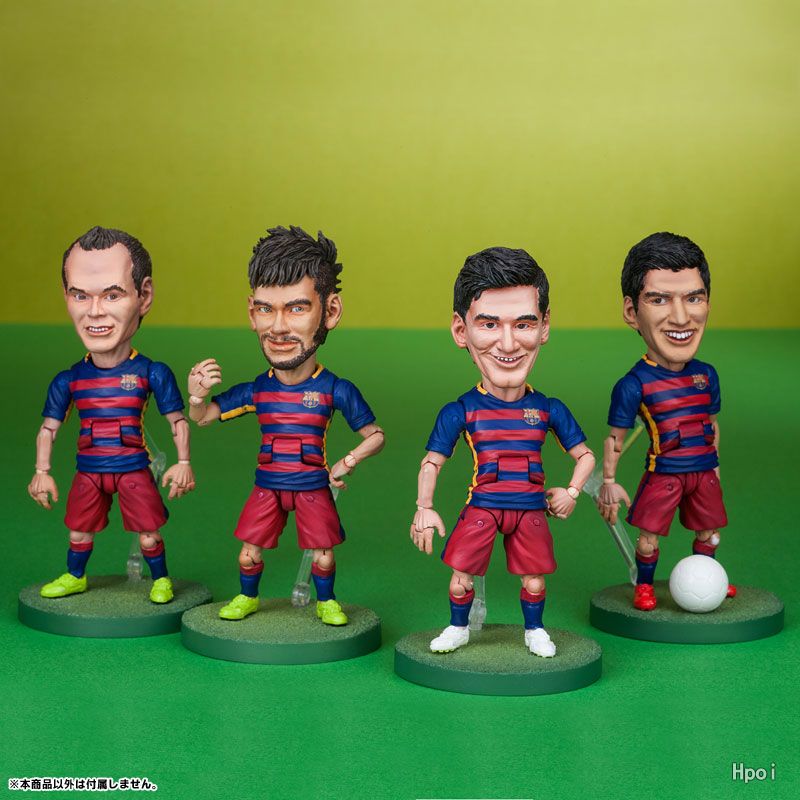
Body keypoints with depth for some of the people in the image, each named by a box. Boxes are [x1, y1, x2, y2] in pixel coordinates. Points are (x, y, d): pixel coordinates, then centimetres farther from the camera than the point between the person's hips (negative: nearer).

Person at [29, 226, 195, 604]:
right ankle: (74, 576, 38)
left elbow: (178, 421, -2)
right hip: (88, 472, 2)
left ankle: (160, 580, 26)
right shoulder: (68, 380, -5)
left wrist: (183, 463, -5)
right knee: (79, 531, 14)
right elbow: (48, 428, 5)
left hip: (134, 470, -2)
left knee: (149, 534, 3)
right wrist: (42, 472, 1)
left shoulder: (152, 373, -11)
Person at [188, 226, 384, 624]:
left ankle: (326, 602, 30)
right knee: (249, 552, 8)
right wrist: (197, 396, -17)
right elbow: (204, 417, 5)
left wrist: (348, 461, -15)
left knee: (322, 555, 5)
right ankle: (247, 596, 33)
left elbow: (375, 435, -3)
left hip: (313, 489, -2)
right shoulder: (255, 391, -6)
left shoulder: (336, 390, -13)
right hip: (267, 487, 2)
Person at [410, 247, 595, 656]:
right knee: (460, 578, 2)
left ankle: (534, 631, 33)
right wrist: (424, 509, -9)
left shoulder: (549, 410, -2)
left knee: (534, 581, 7)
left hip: (530, 510, 1)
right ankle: (458, 627, 28)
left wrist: (571, 492, -3)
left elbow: (585, 456, 10)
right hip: (481, 508, -1)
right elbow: (431, 463, 0)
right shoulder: (460, 412, -7)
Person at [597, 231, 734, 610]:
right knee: (649, 534, 1)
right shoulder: (634, 384, -18)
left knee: (709, 530, 18)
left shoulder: (707, 375, -2)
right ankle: (644, 586, 22)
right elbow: (615, 438, -9)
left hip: (703, 471, 5)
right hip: (662, 475, -5)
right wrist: (609, 483, -7)